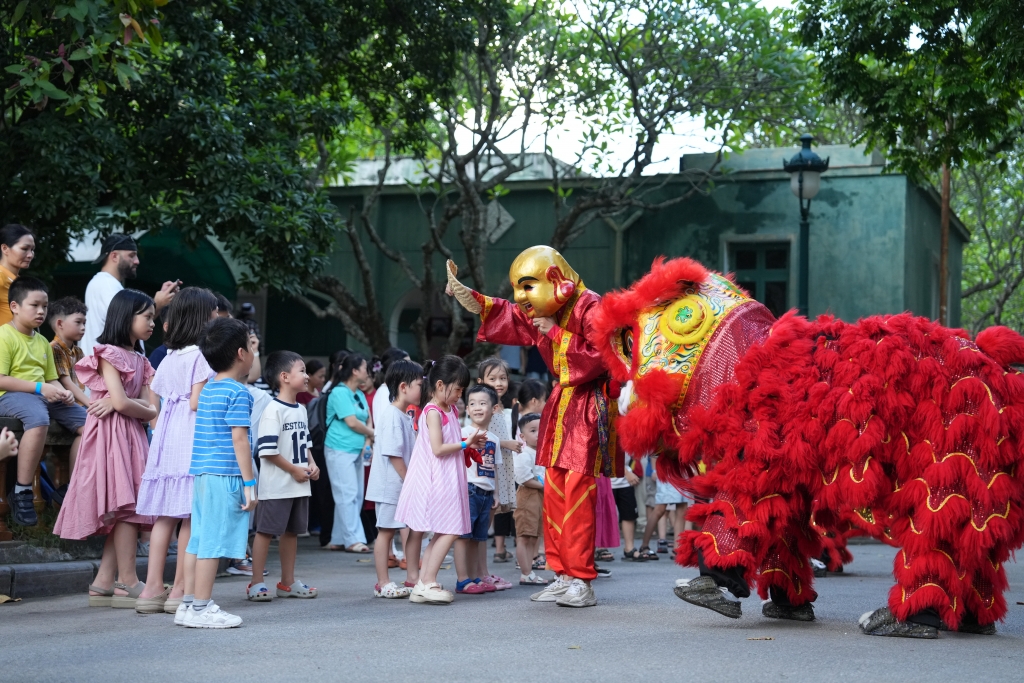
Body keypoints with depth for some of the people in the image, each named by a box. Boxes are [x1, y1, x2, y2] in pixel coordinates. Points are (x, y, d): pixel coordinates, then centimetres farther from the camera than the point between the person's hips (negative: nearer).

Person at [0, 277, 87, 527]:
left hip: (44, 396, 8)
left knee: (87, 421, -4)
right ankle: (22, 492, -30)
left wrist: (62, 391, -3)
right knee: (38, 419, -39)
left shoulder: (43, 342, 18)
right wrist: (40, 388, -21)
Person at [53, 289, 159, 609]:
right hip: (110, 435, -8)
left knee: (124, 510, 3)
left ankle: (103, 583, 4)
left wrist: (124, 404, -8)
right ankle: (127, 583, -8)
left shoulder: (140, 361, 19)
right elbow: (121, 402, -17)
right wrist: (143, 409, 1)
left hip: (132, 437, 8)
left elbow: (151, 409, 7)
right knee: (126, 506, -11)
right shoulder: (108, 353, -5)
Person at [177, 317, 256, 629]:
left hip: (201, 474, 9)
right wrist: (249, 482, -14)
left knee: (199, 539, 11)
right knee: (215, 541, -6)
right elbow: (239, 439, -15)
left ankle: (189, 603, 15)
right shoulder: (238, 393, -10)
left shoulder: (207, 389, 16)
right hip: (225, 475, -9)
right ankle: (201, 608, -4)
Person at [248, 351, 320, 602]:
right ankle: (256, 583, 1)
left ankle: (288, 582, 23)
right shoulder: (273, 410, -14)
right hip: (276, 485, -8)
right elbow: (267, 450, -18)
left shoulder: (301, 409, 13)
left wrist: (311, 464, 5)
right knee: (265, 531, -3)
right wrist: (294, 470, -15)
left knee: (291, 532, 14)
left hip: (300, 486, 9)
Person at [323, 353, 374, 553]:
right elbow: (352, 422, -16)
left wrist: (367, 441, -5)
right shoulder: (339, 393, -10)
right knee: (348, 495, -9)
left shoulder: (360, 394, 15)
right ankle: (353, 540, -8)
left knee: (356, 496, 7)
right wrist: (371, 433, 0)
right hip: (340, 451, -9)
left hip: (357, 451, 9)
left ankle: (338, 540, 12)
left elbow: (368, 420, 12)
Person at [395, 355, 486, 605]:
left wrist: (470, 443, 5)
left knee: (444, 533, 8)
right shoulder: (433, 412, -13)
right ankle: (427, 582, -7)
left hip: (449, 480, 9)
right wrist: (465, 443, -13)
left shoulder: (450, 411, 15)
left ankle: (424, 583, 10)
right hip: (436, 480, -9)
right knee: (449, 531, -10)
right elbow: (438, 448, -19)